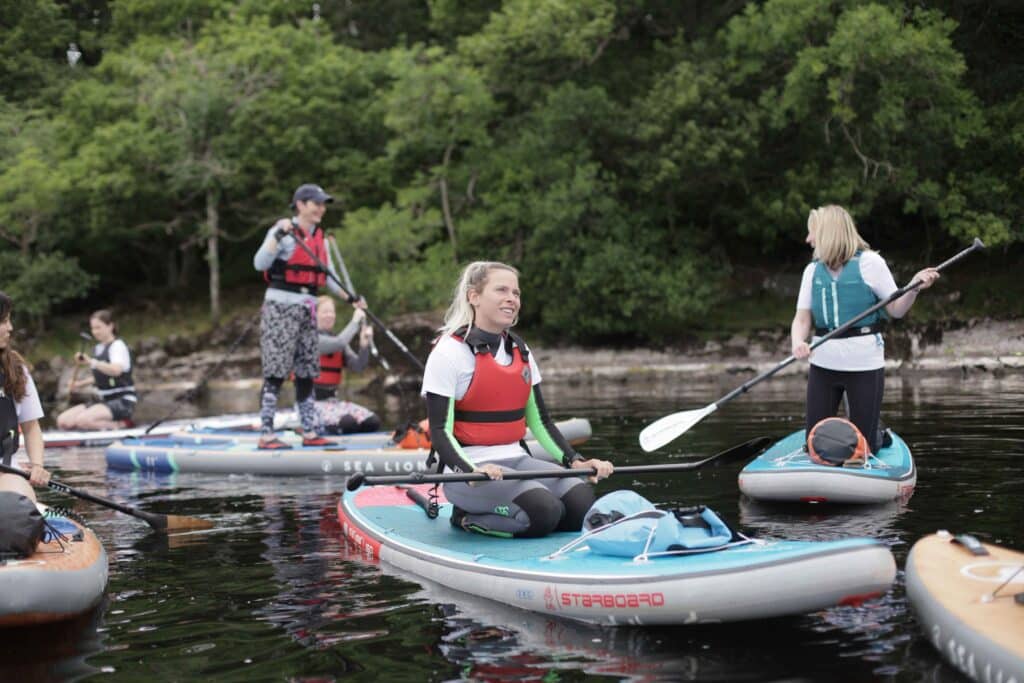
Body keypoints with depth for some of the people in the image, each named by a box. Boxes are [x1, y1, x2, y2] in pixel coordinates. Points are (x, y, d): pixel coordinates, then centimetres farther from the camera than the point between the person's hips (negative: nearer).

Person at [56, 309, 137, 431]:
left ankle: (120, 424, -13)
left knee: (83, 420, -31)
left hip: (123, 401, -9)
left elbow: (116, 370, -31)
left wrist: (91, 362, -41)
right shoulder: (97, 349, 13)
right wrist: (80, 384, 9)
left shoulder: (118, 345, -11)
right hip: (105, 400, 9)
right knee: (63, 421, -6)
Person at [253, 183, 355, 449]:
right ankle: (266, 435, -7)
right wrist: (279, 235, -29)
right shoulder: (283, 232, -8)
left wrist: (349, 298, 21)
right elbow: (260, 263, -20)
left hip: (307, 309, 8)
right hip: (281, 307, -8)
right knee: (276, 373, -8)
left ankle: (310, 433, 15)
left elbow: (328, 274, 24)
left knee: (307, 372, 10)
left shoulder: (319, 237, 15)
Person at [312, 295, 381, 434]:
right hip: (312, 402, -8)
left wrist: (364, 344, -16)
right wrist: (355, 321, -15)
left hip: (333, 400, 8)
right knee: (348, 424, -31)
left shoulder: (336, 339, 15)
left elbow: (358, 366, 1)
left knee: (373, 422, -10)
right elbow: (338, 344, -26)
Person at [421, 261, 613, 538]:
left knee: (582, 500, -17)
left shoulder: (520, 351, 14)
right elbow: (440, 432, -13)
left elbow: (539, 421, 17)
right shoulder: (449, 353, -8)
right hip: (468, 469, -7)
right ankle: (467, 519, -4)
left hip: (516, 461, 8)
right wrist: (472, 472, -31)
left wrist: (575, 461, 0)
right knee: (545, 511, -29)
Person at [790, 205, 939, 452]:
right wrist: (798, 343, -18)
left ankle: (880, 436, 36)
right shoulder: (812, 270, 8)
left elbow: (896, 310, -1)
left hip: (864, 365, -4)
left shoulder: (869, 262, -4)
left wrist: (915, 288, -20)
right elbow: (802, 319, 3)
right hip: (822, 365, 4)